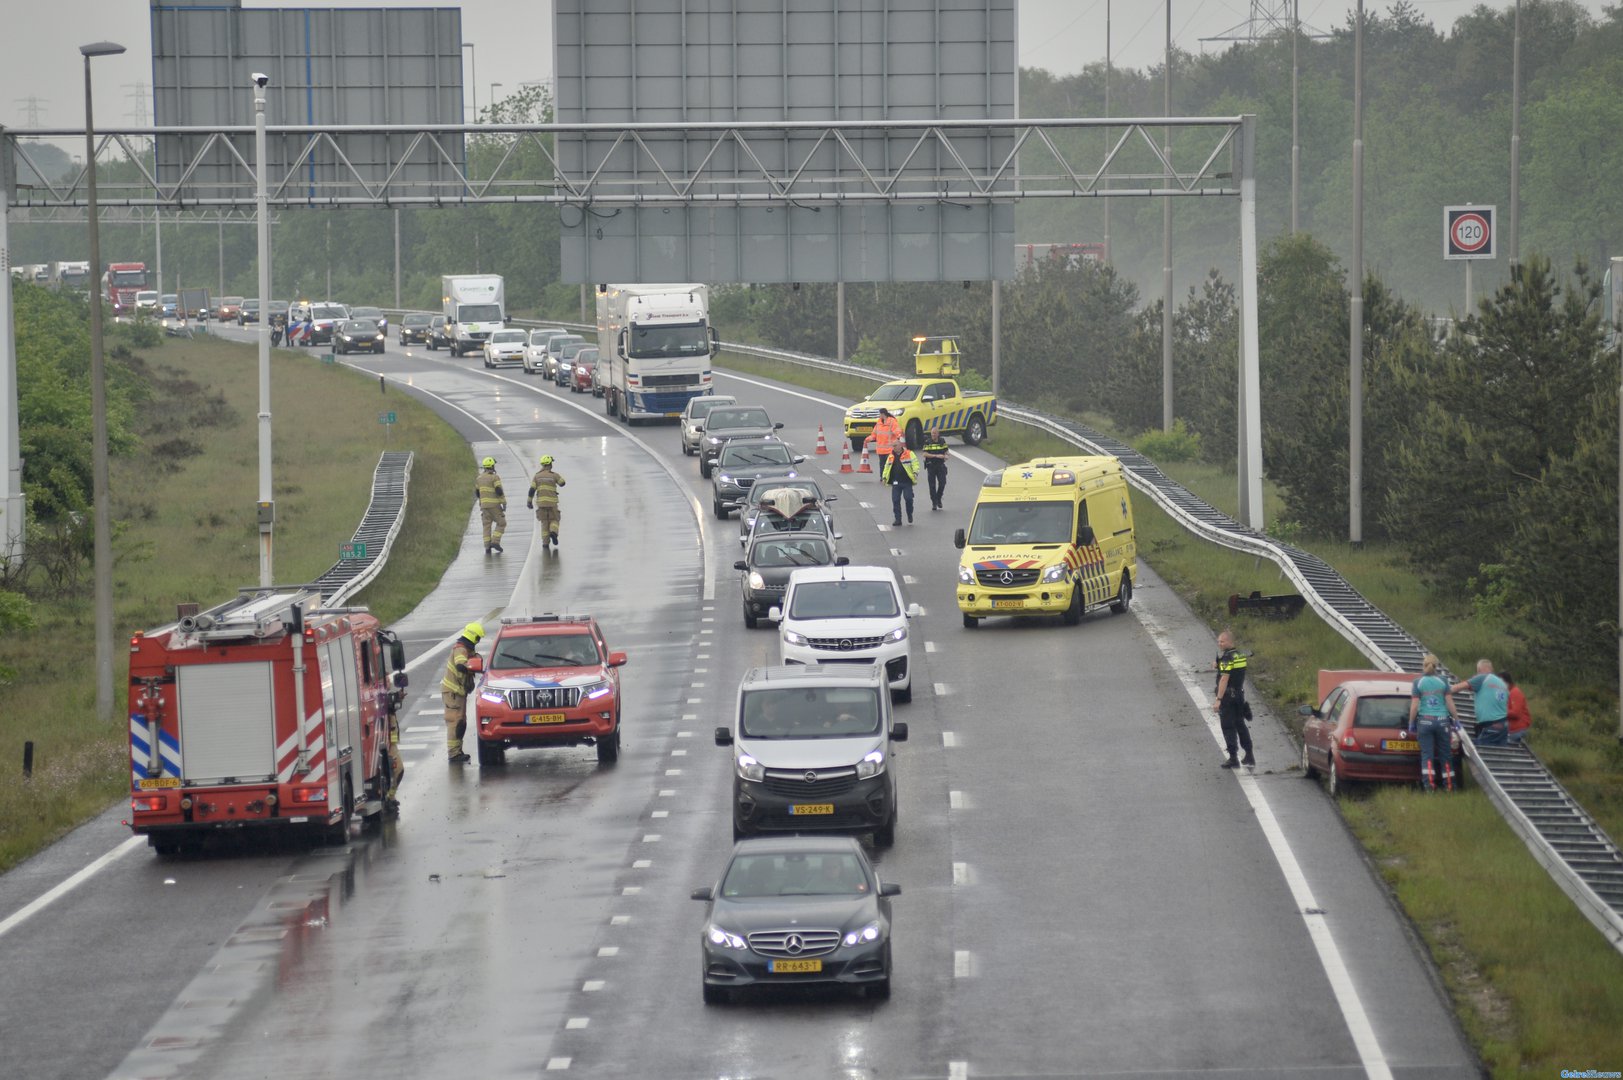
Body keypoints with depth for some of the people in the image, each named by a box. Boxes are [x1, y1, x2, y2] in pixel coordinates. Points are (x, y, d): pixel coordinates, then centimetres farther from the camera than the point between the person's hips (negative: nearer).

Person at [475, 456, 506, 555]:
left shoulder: (479, 478, 9)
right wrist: (504, 504, -11)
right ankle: (495, 542, -10)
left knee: (487, 526, 6)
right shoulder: (495, 478, -11)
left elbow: (477, 493, 16)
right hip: (494, 505, -5)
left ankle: (487, 547, -2)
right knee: (501, 523, 6)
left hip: (484, 505, 5)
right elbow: (499, 491, -18)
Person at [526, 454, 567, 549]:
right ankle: (553, 532, -22)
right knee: (554, 520, 9)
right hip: (552, 502, -2)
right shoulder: (554, 475, -4)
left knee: (544, 522, 11)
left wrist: (529, 502, 5)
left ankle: (546, 541, 6)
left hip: (541, 502, 2)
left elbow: (532, 490, -2)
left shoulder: (537, 476, 3)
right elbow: (562, 483, 13)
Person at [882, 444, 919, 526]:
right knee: (895, 501, 0)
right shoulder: (891, 456, 14)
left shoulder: (909, 454, -1)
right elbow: (887, 467, 19)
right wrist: (884, 477, 8)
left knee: (908, 499, -7)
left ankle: (910, 516, 16)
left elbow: (915, 463, -8)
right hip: (895, 482, 5)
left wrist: (915, 472, -24)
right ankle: (898, 519, 7)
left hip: (907, 482, -5)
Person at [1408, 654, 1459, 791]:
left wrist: (1411, 723, 4)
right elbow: (1449, 702, 1)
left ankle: (1429, 784, -13)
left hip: (1425, 721, -1)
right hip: (1442, 720, 1)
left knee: (1427, 754, -1)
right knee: (1445, 754, 10)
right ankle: (1449, 784, 14)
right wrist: (1456, 719, 11)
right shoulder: (1443, 681, 1)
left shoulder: (1418, 682, -2)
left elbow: (1414, 706, -5)